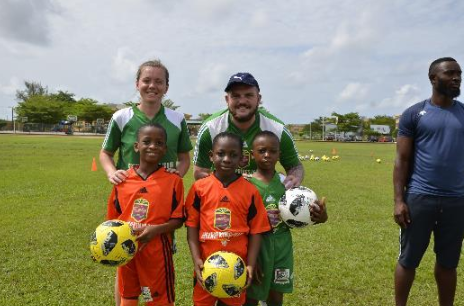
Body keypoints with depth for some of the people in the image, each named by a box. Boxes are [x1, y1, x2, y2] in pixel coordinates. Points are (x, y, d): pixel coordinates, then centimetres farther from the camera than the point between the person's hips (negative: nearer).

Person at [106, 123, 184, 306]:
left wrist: (155, 229, -22)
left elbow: (178, 219, -7)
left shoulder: (173, 181, -9)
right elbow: (113, 217, 8)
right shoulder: (123, 180, -1)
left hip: (157, 251, -3)